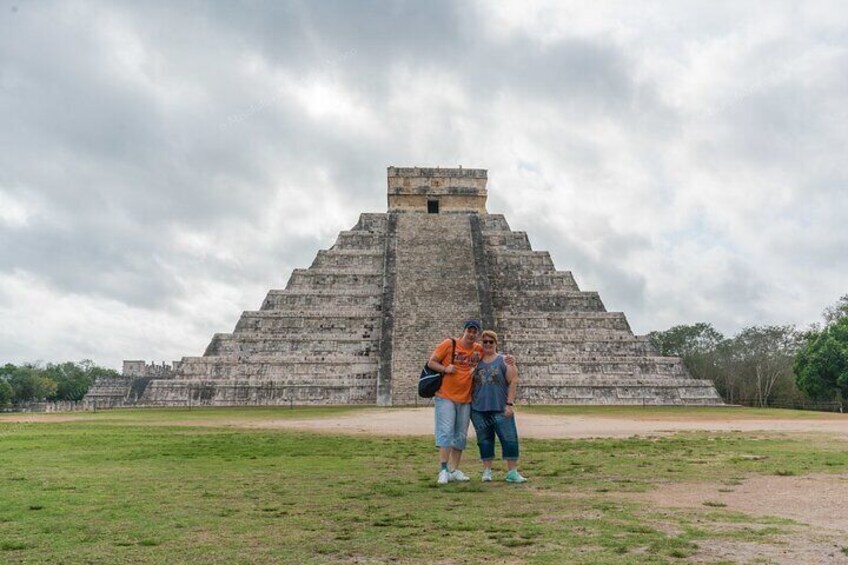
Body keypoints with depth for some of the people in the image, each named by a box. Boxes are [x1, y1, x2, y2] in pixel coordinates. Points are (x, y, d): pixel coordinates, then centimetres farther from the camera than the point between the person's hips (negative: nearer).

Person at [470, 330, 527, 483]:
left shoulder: (504, 361, 2)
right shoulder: (476, 362, 11)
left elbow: (513, 382, -3)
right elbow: (472, 384, 17)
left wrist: (509, 403, -10)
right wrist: (471, 404, 9)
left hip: (500, 409, -3)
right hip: (479, 410, 3)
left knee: (509, 438, -5)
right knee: (484, 440, 8)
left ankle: (512, 472, 3)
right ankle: (487, 471, 17)